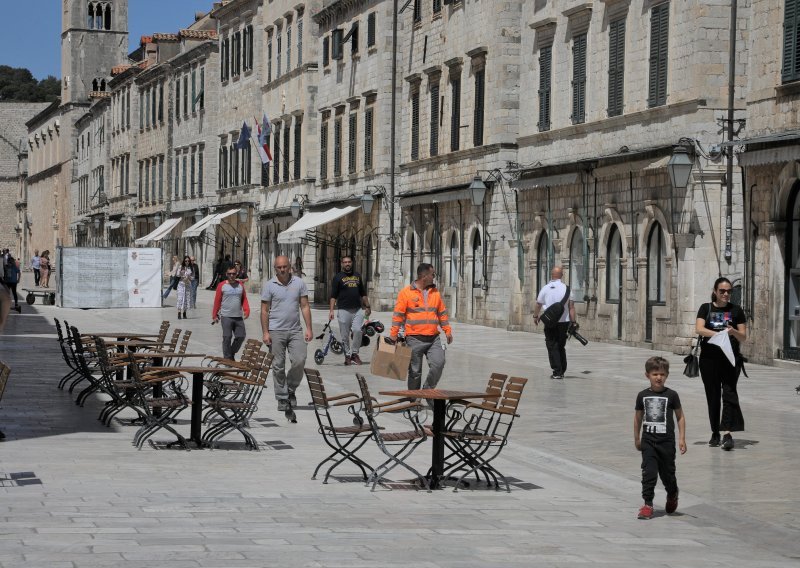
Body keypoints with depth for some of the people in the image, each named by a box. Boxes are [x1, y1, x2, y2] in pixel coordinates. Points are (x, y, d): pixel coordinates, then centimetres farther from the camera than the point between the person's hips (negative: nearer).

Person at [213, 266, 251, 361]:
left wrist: (246, 311, -4)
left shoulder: (240, 285, 11)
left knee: (241, 336, 3)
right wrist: (214, 315, 0)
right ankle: (227, 358, 3)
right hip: (226, 317, -4)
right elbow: (217, 301, 1)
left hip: (238, 317, 4)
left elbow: (244, 299, 10)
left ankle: (232, 353, 22)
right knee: (227, 338, -4)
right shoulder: (222, 285, 0)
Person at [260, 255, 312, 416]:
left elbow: (305, 307, 6)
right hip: (276, 331, -1)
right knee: (278, 366, 2)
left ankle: (291, 389, 12)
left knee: (299, 360, -11)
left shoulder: (299, 283, 4)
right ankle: (282, 398, 10)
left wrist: (309, 328, -2)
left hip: (295, 330, 1)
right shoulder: (269, 285, -1)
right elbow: (264, 310, 0)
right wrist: (265, 333, -7)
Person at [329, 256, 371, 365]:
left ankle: (354, 353, 0)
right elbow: (333, 296, -2)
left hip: (357, 310, 2)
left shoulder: (357, 276, 17)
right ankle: (347, 355, 13)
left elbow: (363, 293, 24)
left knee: (357, 330, -15)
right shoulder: (338, 277, 3)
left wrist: (367, 307, 19)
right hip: (344, 310, -2)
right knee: (345, 335, 0)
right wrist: (331, 310, -10)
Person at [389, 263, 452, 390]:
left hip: (433, 338, 4)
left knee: (439, 363, -14)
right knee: (415, 371, 2)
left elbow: (442, 313, 19)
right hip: (414, 339, -4)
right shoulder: (406, 292, -2)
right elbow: (398, 314, -3)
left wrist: (447, 330, 12)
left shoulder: (435, 292, 13)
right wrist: (393, 334, -7)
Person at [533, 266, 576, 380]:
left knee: (552, 347, 2)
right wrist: (573, 322, -2)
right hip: (564, 322, 2)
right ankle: (562, 371, 19)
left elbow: (538, 305, 8)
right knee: (561, 347, 16)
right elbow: (571, 307, -5)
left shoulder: (545, 288, -2)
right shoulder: (566, 288, -1)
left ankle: (557, 372, -8)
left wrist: (535, 316, 24)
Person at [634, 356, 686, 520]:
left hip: (666, 441, -1)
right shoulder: (642, 396, 1)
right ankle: (648, 504, -3)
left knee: (667, 473, 9)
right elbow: (638, 417, 13)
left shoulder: (671, 395, -5)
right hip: (648, 440, 1)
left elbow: (680, 417, 1)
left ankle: (672, 495, 37)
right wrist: (637, 438, 17)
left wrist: (682, 438, -4)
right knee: (649, 473, -7)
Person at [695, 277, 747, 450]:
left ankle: (727, 433, -23)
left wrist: (733, 332, -16)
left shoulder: (736, 310, 8)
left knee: (729, 393, -14)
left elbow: (744, 337, 6)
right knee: (712, 396, 6)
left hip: (730, 359, -1)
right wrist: (718, 334, -22)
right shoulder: (706, 308, 8)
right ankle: (715, 433, 16)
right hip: (709, 358, 1)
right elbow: (699, 329, -8)